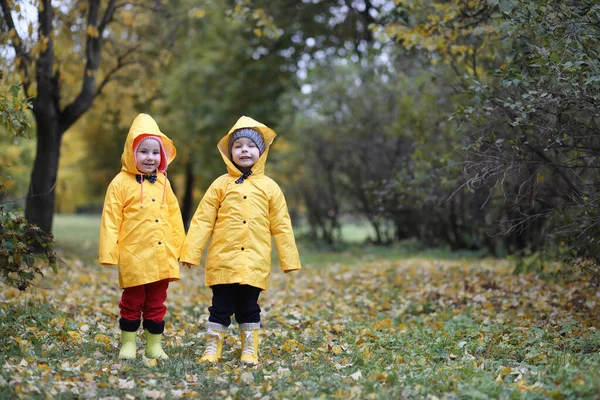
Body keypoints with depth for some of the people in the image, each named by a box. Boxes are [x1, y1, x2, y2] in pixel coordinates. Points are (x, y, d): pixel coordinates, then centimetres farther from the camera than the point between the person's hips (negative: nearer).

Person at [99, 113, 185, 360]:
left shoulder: (163, 183, 8)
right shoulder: (121, 183, -5)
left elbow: (174, 217, 14)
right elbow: (111, 220, -7)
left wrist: (177, 246, 13)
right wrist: (109, 252, -11)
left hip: (161, 257, 4)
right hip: (134, 257, -4)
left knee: (157, 303, 11)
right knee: (132, 303, 6)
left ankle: (154, 346, 20)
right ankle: (128, 344, 19)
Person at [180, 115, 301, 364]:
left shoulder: (269, 187, 6)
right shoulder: (221, 184, 4)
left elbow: (281, 226, 7)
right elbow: (202, 220, 2)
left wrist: (289, 260, 5)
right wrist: (190, 252, -3)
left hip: (254, 262, 1)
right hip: (223, 260, 0)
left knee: (249, 308, 9)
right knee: (221, 307, 5)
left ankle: (250, 351, 19)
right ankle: (212, 349, 16)